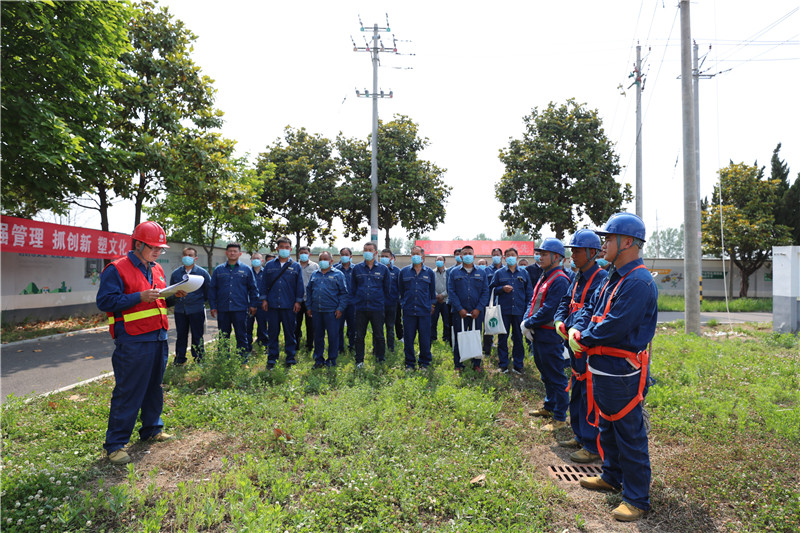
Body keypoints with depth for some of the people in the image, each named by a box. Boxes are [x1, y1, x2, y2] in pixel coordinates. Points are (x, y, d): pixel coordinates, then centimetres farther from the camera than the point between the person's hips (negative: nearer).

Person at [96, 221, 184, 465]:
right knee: (127, 392, -2)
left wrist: (174, 296, 2)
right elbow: (105, 301, -15)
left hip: (158, 338, 8)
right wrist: (139, 297, -24)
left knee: (154, 387, 17)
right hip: (132, 342, -7)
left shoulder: (157, 270, 14)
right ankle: (115, 444, 9)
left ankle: (152, 429, 33)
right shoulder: (117, 269, -9)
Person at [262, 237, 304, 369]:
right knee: (273, 333, 6)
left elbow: (300, 286, 6)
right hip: (272, 305, 1)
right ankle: (272, 359, 16)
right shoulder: (269, 265, 10)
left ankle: (290, 359, 15)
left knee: (289, 332, 5)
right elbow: (265, 284, 11)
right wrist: (264, 299, 3)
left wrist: (298, 301, 0)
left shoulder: (296, 267, 6)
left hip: (289, 306, -1)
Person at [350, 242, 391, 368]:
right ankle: (359, 360, 19)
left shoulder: (383, 269, 4)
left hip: (377, 308, -1)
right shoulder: (357, 268, 7)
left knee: (379, 336, 7)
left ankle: (381, 360, 21)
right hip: (360, 308, 1)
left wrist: (383, 303, 4)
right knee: (359, 336, 7)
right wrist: (354, 302, 5)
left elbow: (387, 289, 8)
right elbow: (353, 288, 12)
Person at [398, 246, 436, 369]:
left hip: (424, 311, 0)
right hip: (408, 310, 0)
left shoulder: (429, 272, 9)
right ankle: (410, 363, 17)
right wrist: (402, 303, 14)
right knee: (408, 338, 4)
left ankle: (424, 362, 18)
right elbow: (401, 290, 16)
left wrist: (432, 305, 14)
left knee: (425, 338, 3)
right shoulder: (404, 272, 8)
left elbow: (432, 291, 16)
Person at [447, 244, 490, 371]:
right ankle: (458, 364, 15)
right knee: (459, 338, 4)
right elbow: (451, 292, -1)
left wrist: (478, 309, -8)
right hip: (459, 312, -1)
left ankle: (476, 364, 21)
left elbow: (485, 292, 3)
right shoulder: (455, 273, 5)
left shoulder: (481, 273, 7)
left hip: (477, 312, 1)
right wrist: (460, 309, -11)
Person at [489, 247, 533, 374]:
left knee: (518, 338, 6)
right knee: (502, 338, 4)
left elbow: (529, 292, 10)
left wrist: (528, 309, 2)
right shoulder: (499, 273, 6)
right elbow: (491, 288, 6)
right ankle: (503, 364, 14)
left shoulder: (523, 273, 10)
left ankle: (518, 365, 16)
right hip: (504, 310, -1)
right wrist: (502, 289, -12)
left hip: (519, 311, 1)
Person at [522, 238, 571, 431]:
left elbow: (548, 311, -23)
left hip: (550, 336, -10)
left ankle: (560, 418, 13)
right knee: (546, 375, 22)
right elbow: (533, 302, 14)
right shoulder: (544, 278, 13)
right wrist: (527, 321, -2)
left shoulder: (560, 280, -18)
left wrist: (528, 323, -13)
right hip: (538, 334, 10)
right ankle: (549, 407, 38)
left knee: (556, 378, 2)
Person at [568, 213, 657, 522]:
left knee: (630, 436, 5)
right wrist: (576, 330, -7)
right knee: (607, 427, 24)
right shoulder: (613, 277, 11)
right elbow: (591, 309, 12)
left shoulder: (638, 282, -22)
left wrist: (582, 338, -12)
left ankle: (637, 499, 20)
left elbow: (613, 328, -27)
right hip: (603, 369, 10)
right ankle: (612, 476, 43)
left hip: (622, 374, -10)